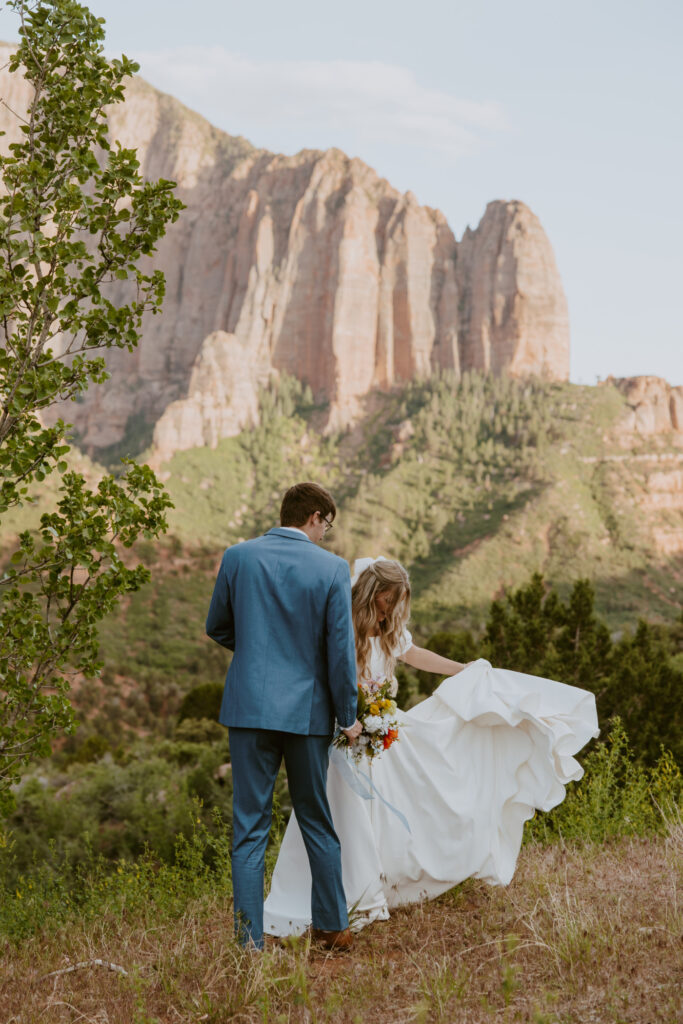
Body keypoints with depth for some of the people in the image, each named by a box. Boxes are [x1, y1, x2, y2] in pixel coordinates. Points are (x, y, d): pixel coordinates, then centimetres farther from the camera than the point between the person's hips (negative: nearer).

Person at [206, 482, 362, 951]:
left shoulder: (238, 557, -2)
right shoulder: (332, 569, -7)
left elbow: (217, 627, 10)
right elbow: (340, 649, -6)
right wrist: (348, 716, 5)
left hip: (251, 706, 0)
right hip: (308, 710, 0)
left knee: (250, 827, 5)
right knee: (318, 823, 16)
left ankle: (251, 938, 4)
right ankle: (332, 926, 24)